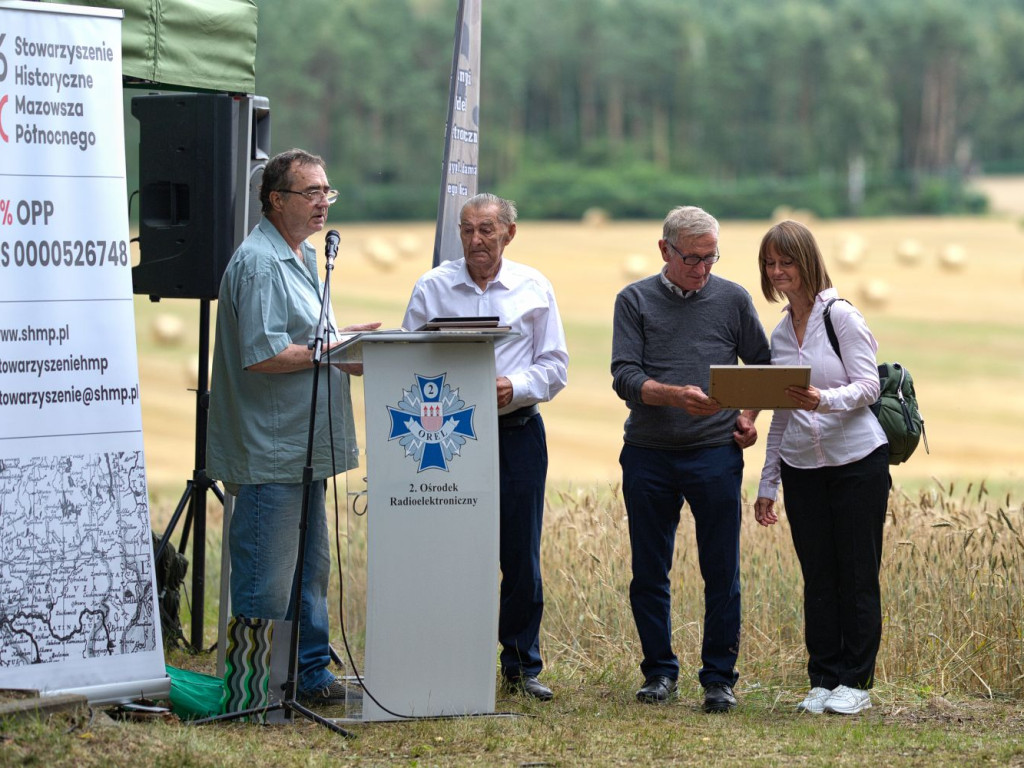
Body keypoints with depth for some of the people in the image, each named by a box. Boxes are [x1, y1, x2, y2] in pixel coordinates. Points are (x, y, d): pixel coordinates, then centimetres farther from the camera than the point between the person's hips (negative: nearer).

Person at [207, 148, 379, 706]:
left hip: (306, 446, 10)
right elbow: (262, 354, -23)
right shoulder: (258, 263, -16)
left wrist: (342, 342, 10)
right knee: (265, 582, -5)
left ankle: (309, 674, 24)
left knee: (310, 569, 16)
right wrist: (333, 349, -15)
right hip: (269, 450, -10)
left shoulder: (304, 258, 18)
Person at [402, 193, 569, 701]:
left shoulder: (534, 288, 6)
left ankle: (522, 666, 11)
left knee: (521, 555, 2)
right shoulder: (432, 288, 5)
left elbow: (554, 366, 5)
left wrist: (514, 386, -13)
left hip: (516, 432, 0)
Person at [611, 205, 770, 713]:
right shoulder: (635, 301, 4)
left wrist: (749, 415, 2)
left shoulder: (732, 300, 7)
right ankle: (659, 671, 19)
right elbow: (625, 377, -6)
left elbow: (762, 366, 18)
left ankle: (719, 679, 8)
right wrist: (676, 395, -22)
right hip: (648, 456, 0)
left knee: (721, 573, 0)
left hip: (715, 453, 0)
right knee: (649, 573, 6)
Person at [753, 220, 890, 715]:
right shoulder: (780, 334, 11)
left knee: (857, 575, 0)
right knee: (818, 577, 6)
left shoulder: (842, 317, -6)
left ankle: (855, 681, 6)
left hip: (857, 460, -5)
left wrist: (825, 400, -33)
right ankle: (822, 680, 12)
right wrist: (767, 484, 13)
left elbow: (867, 387, -13)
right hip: (801, 468, 5)